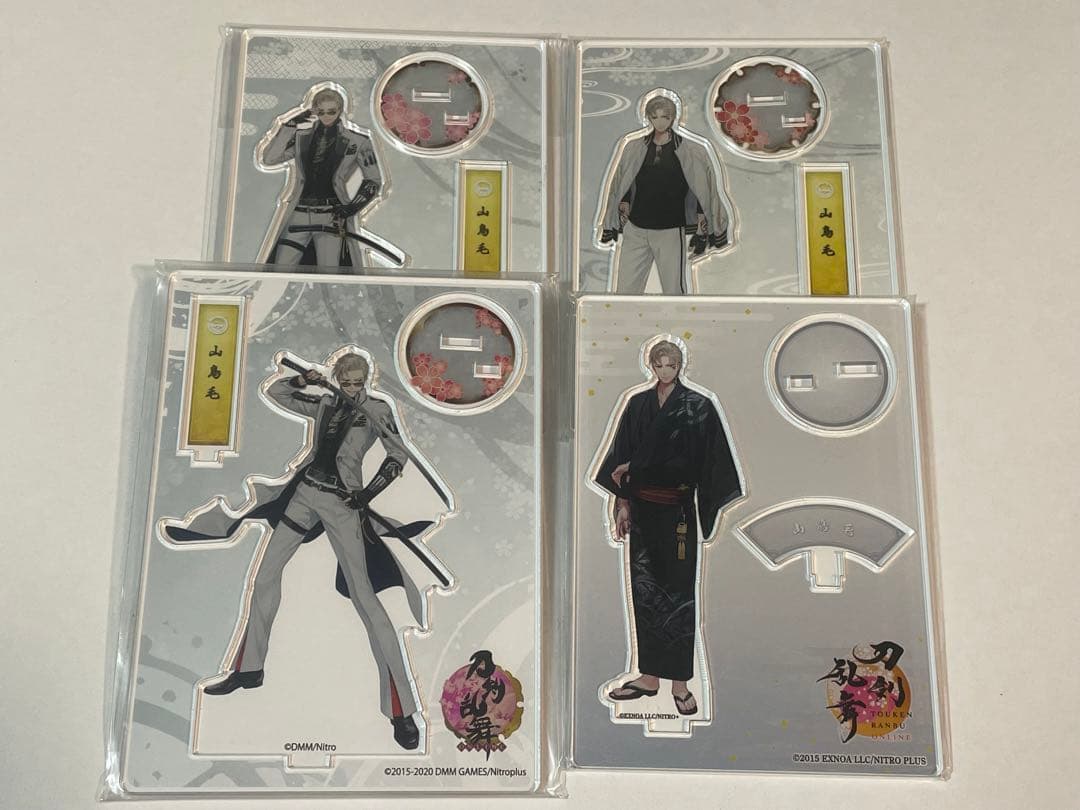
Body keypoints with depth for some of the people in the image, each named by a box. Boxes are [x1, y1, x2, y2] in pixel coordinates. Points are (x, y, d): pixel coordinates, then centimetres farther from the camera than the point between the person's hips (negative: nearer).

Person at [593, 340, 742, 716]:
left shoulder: (698, 406, -4)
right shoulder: (637, 404, 7)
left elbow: (707, 460, -9)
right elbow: (623, 458, 8)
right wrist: (623, 503, 1)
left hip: (677, 510, -4)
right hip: (642, 508, 4)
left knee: (679, 590, 1)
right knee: (644, 589, 8)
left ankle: (680, 682, 10)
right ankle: (648, 676, 19)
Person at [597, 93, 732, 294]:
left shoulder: (691, 152, 0)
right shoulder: (633, 148, 7)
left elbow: (703, 192, 2)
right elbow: (622, 187, 15)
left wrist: (701, 230, -1)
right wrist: (623, 210, 8)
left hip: (671, 231, -2)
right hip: (635, 230, 3)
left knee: (674, 290, 1)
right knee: (624, 290, 1)